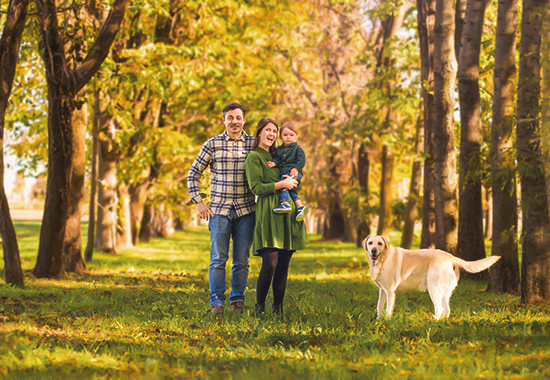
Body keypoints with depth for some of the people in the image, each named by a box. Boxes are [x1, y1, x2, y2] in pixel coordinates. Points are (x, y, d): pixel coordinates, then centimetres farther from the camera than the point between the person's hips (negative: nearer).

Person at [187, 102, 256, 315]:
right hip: (219, 209, -1)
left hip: (246, 210, 1)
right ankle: (217, 301, 3)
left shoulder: (254, 144, 5)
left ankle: (238, 300, 14)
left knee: (242, 260, 4)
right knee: (218, 258, -4)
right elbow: (194, 174, 9)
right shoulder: (213, 144, 3)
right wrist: (198, 202, 2)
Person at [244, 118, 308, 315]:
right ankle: (259, 306, -1)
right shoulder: (254, 157, 2)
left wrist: (293, 178, 6)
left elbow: (295, 184, 27)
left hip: (287, 213, 7)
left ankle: (278, 306, 12)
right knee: (270, 263, -15)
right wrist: (281, 184, -11)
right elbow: (256, 187, -9)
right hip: (268, 214, -7)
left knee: (284, 264, 4)